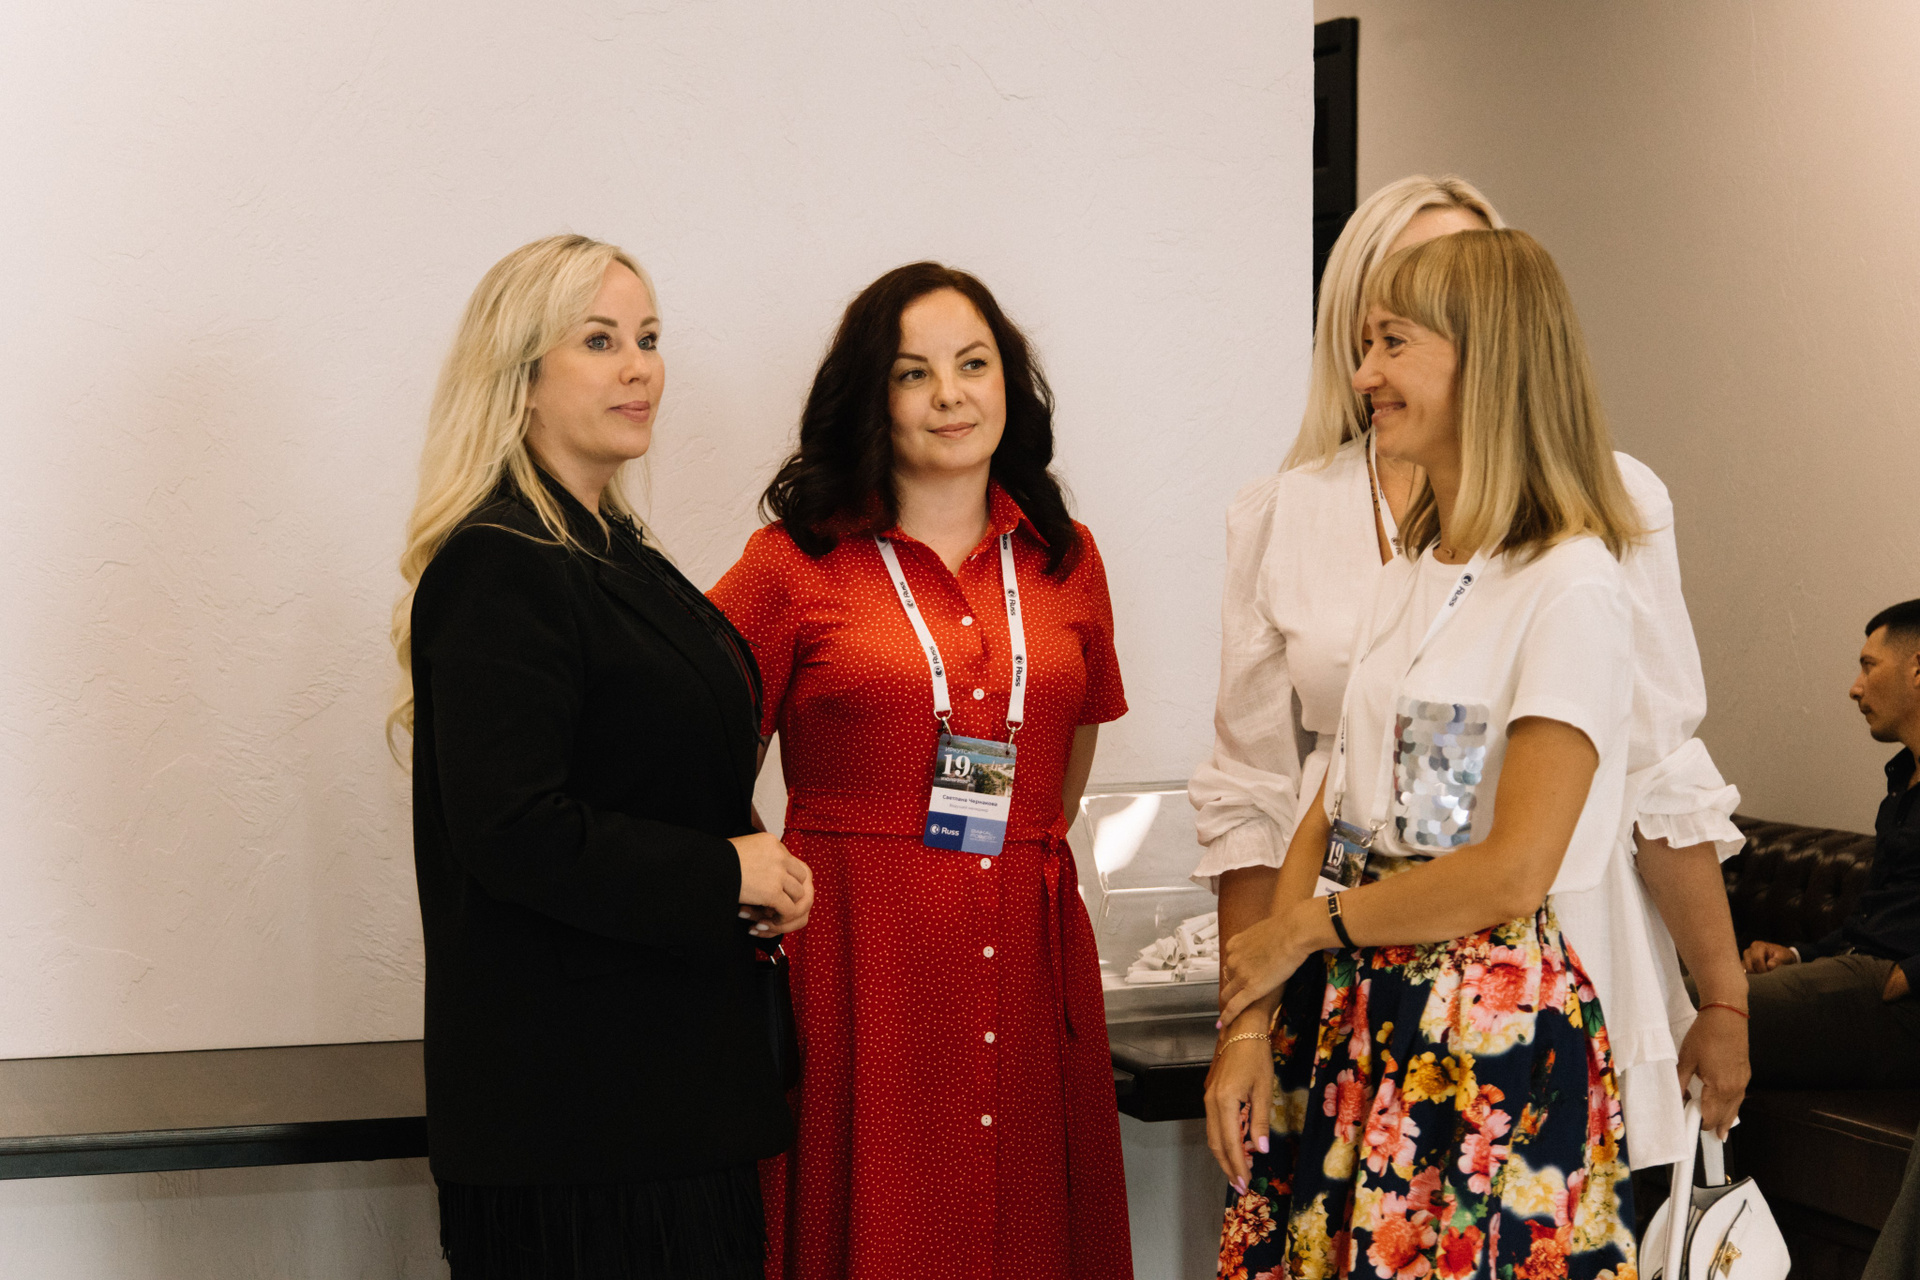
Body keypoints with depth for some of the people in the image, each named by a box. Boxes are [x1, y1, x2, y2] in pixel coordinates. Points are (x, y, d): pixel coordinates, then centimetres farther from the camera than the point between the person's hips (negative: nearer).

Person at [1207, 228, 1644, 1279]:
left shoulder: (1569, 586, -14)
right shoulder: (1407, 577, 12)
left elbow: (1513, 871, -17)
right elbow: (1332, 812, 9)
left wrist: (1302, 930, -6)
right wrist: (1252, 1021, 0)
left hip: (1492, 1027, -7)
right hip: (1350, 1010, 7)